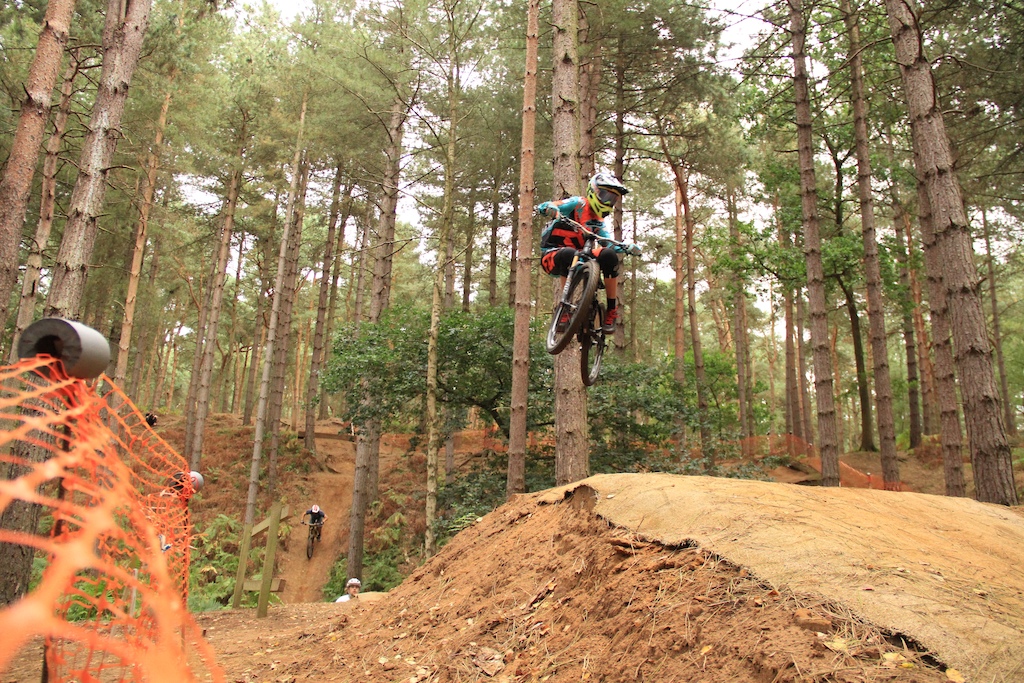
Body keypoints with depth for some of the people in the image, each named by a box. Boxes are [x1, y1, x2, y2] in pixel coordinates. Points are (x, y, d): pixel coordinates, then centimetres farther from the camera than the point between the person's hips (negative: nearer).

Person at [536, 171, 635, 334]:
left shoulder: (598, 221, 15)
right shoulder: (577, 204, -5)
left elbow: (610, 243, 2)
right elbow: (542, 207, -17)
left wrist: (626, 247, -19)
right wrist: (552, 210, -41)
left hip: (577, 258, 6)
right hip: (552, 256, -6)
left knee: (609, 255, -18)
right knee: (569, 254, -40)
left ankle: (612, 311, -10)